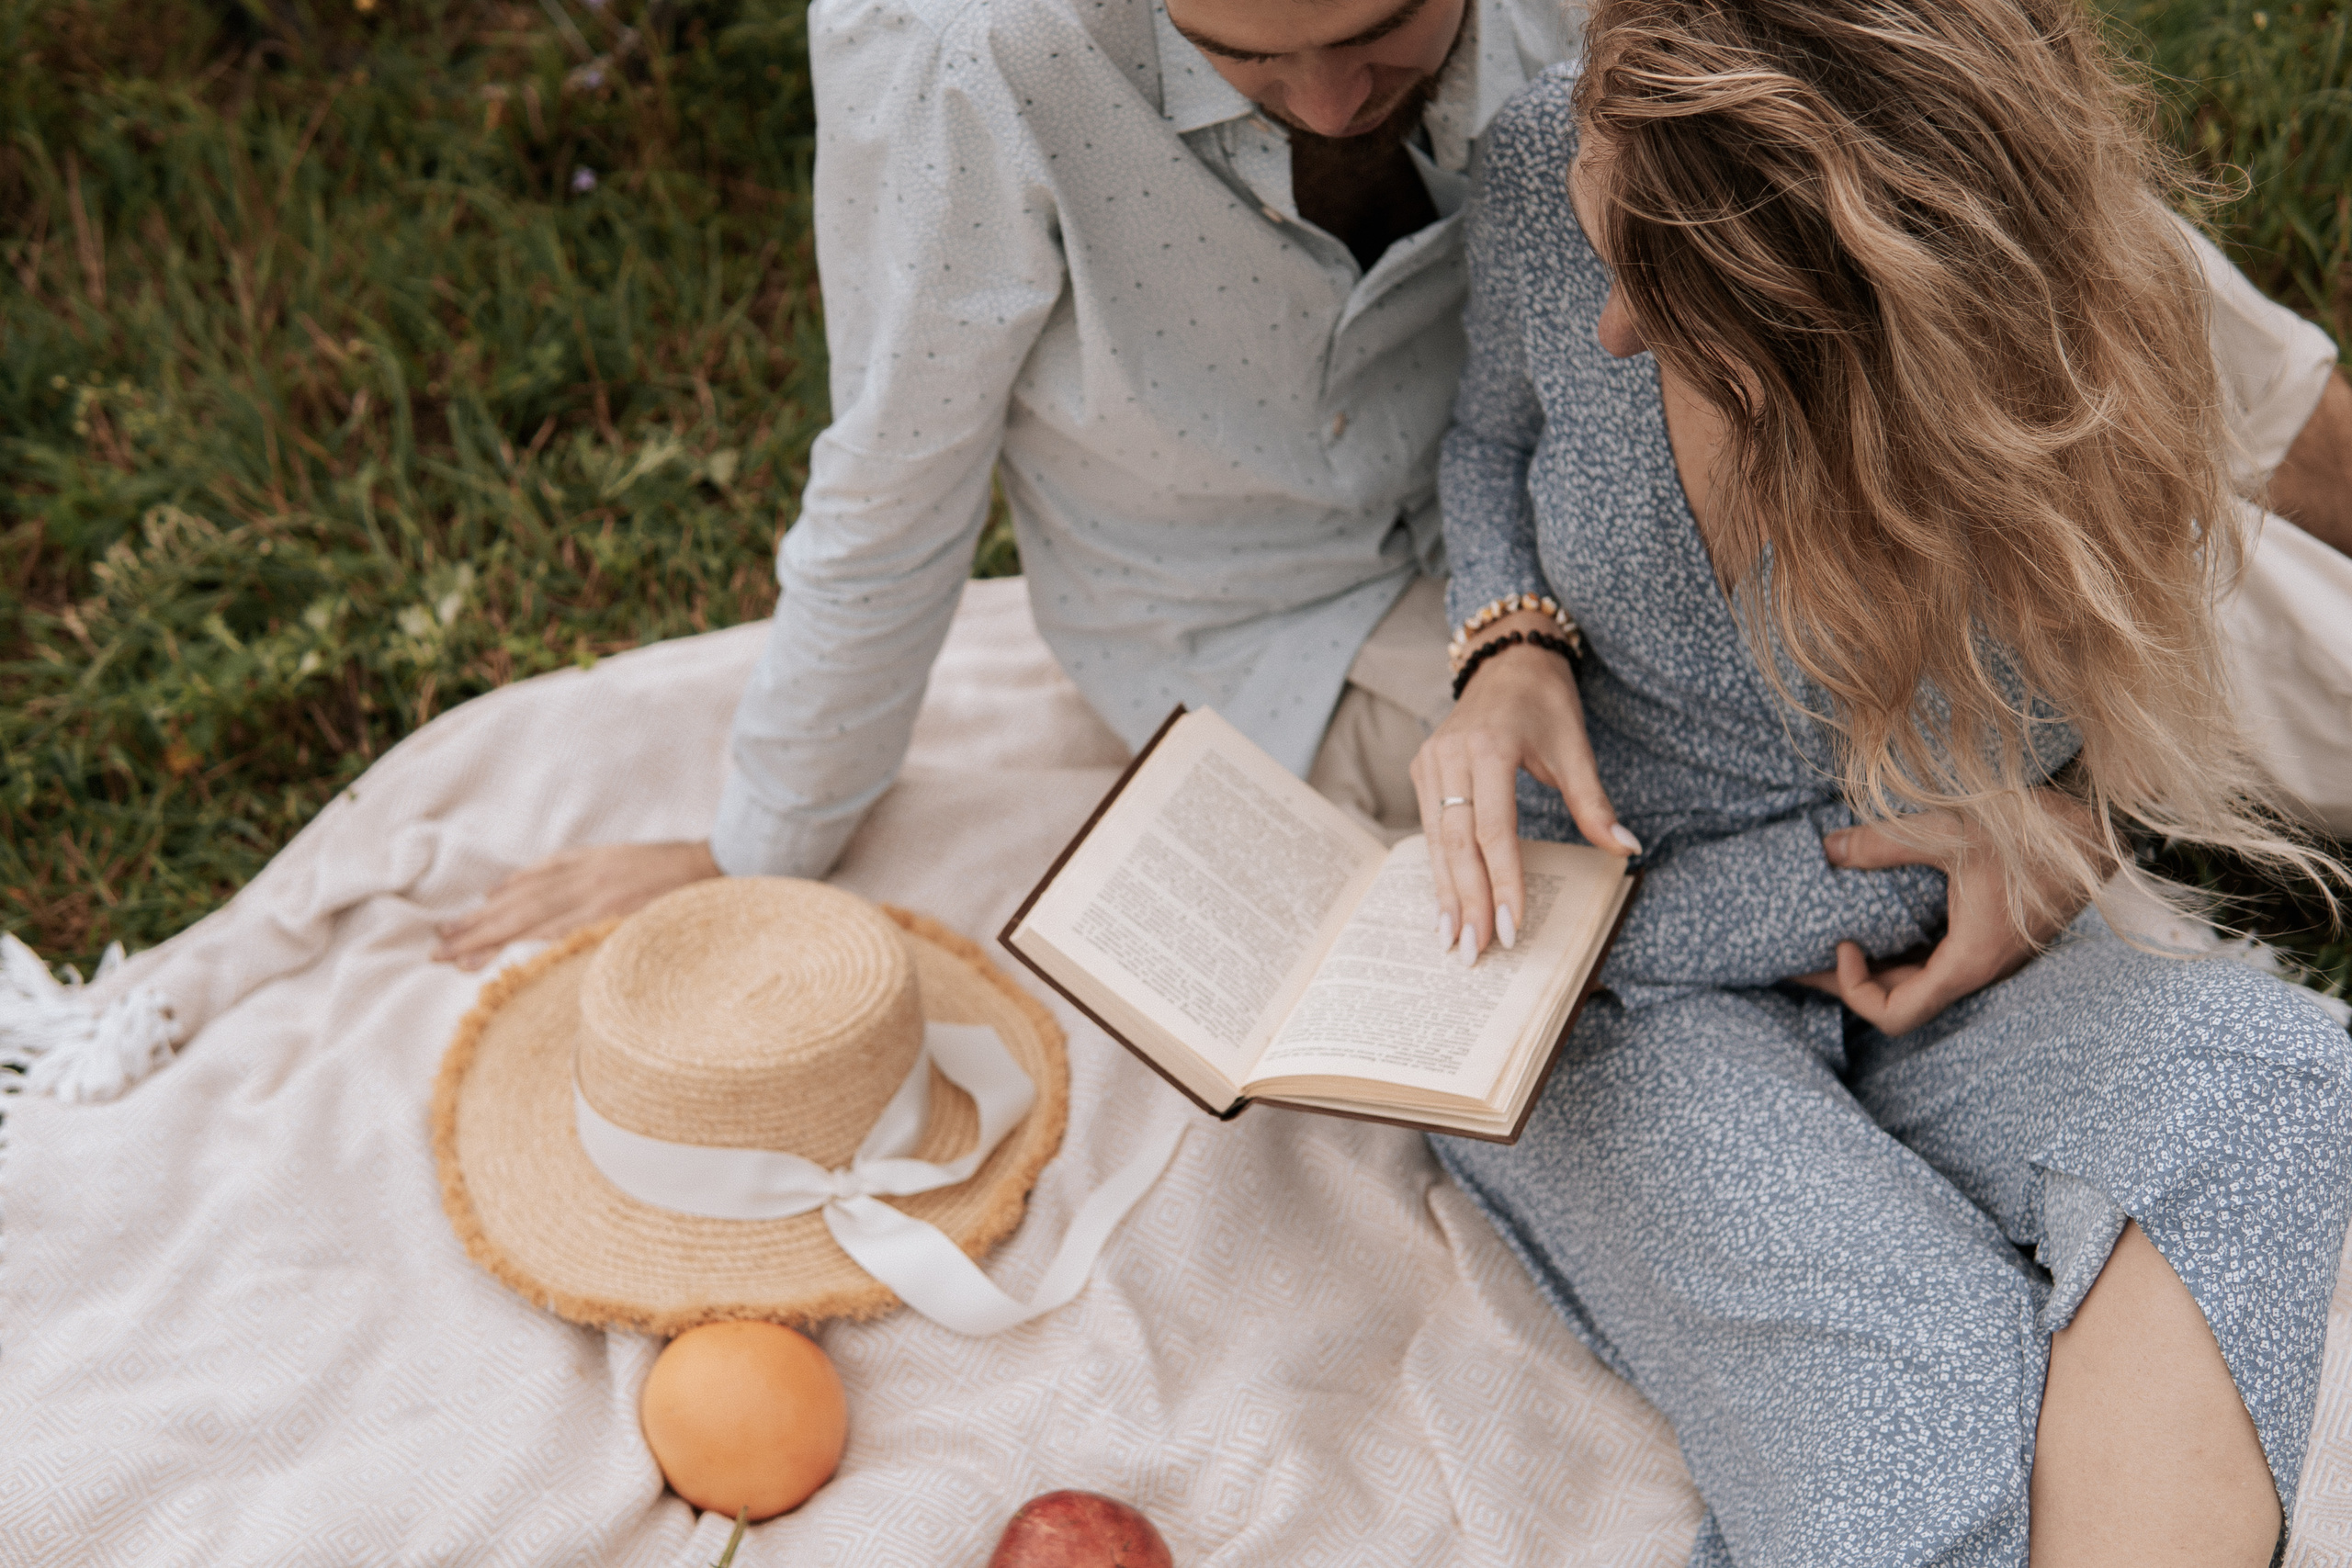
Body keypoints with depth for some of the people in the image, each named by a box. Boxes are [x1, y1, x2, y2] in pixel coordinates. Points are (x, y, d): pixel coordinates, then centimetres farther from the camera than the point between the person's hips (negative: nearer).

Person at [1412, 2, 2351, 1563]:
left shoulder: (2061, 393, -19)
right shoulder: (1551, 169, -14)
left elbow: (1953, 833, -5)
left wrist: (1596, 931, -17)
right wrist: (1513, 651, -13)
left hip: (1887, 951, 1)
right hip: (1601, 991, 0)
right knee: (1924, 1423, -29)